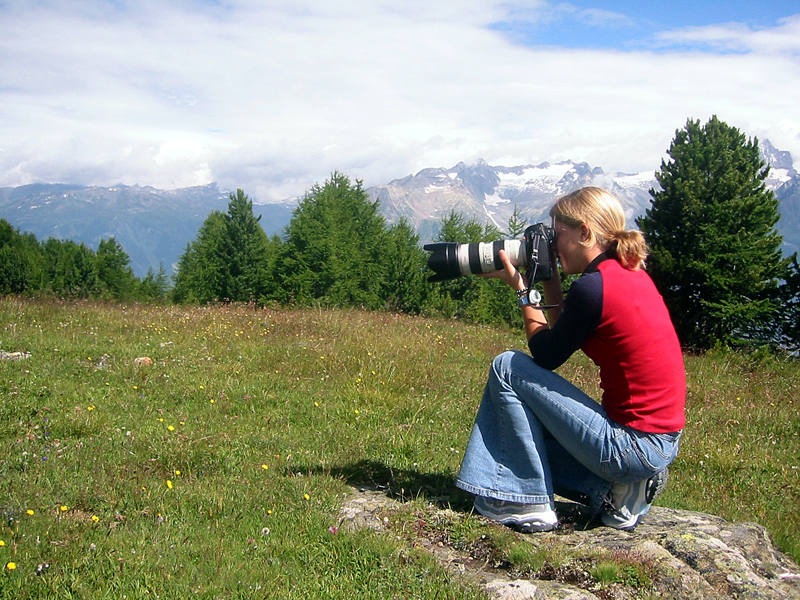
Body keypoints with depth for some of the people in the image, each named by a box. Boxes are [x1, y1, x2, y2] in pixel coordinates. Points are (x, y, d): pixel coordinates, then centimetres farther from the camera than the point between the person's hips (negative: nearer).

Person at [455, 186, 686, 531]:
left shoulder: (592, 286, -19)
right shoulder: (631, 272, 8)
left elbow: (545, 356, -5)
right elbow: (563, 335, 18)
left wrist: (522, 290, 4)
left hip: (634, 445, -9)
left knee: (508, 368, -3)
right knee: (531, 421, 23)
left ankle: (529, 502, 1)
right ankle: (611, 488, 10)